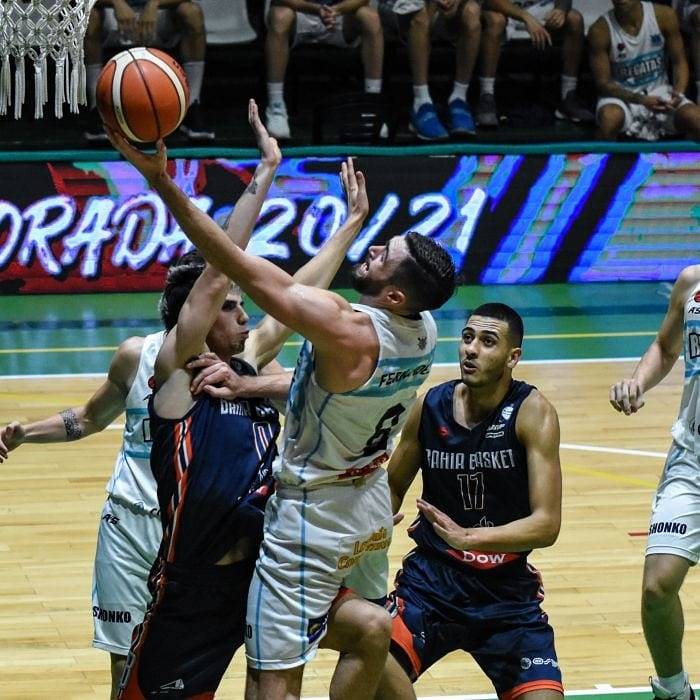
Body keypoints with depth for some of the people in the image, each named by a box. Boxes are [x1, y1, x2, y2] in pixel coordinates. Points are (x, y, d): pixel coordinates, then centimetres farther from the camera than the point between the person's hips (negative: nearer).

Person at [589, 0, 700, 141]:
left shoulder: (664, 16, -11)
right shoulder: (600, 30, -17)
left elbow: (679, 63, -1)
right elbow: (603, 83, -12)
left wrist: (678, 93, -22)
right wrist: (641, 101, -27)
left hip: (658, 92, 2)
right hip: (621, 95, -2)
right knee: (609, 118, -37)